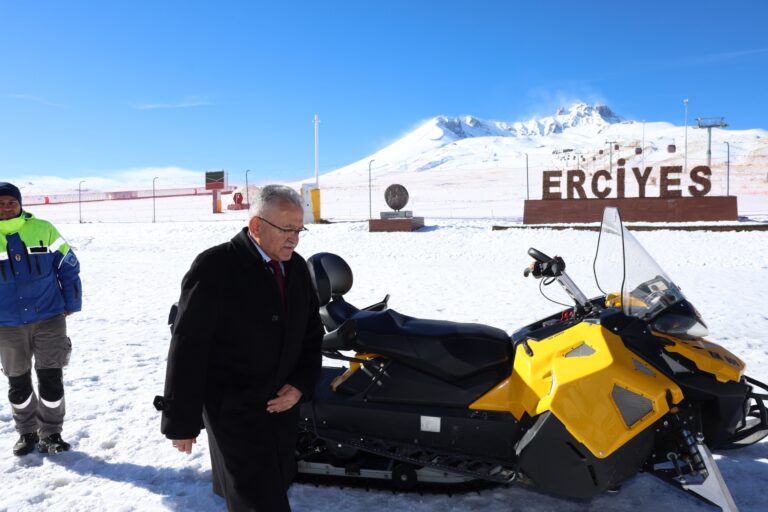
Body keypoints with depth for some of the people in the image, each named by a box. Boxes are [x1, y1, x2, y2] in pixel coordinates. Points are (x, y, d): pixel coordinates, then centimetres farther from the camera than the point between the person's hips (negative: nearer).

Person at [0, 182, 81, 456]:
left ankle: (51, 434, 18)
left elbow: (68, 266, 2)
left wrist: (71, 303, 1)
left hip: (49, 318, -1)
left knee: (51, 379, 2)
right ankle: (27, 433, 32)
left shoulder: (43, 229, -5)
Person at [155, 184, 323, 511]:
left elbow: (312, 331, 12)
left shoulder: (297, 267, 4)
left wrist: (301, 385, -3)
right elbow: (188, 348, -14)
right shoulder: (215, 266, -15)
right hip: (234, 412, -6)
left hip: (283, 406, 7)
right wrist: (181, 421, -11)